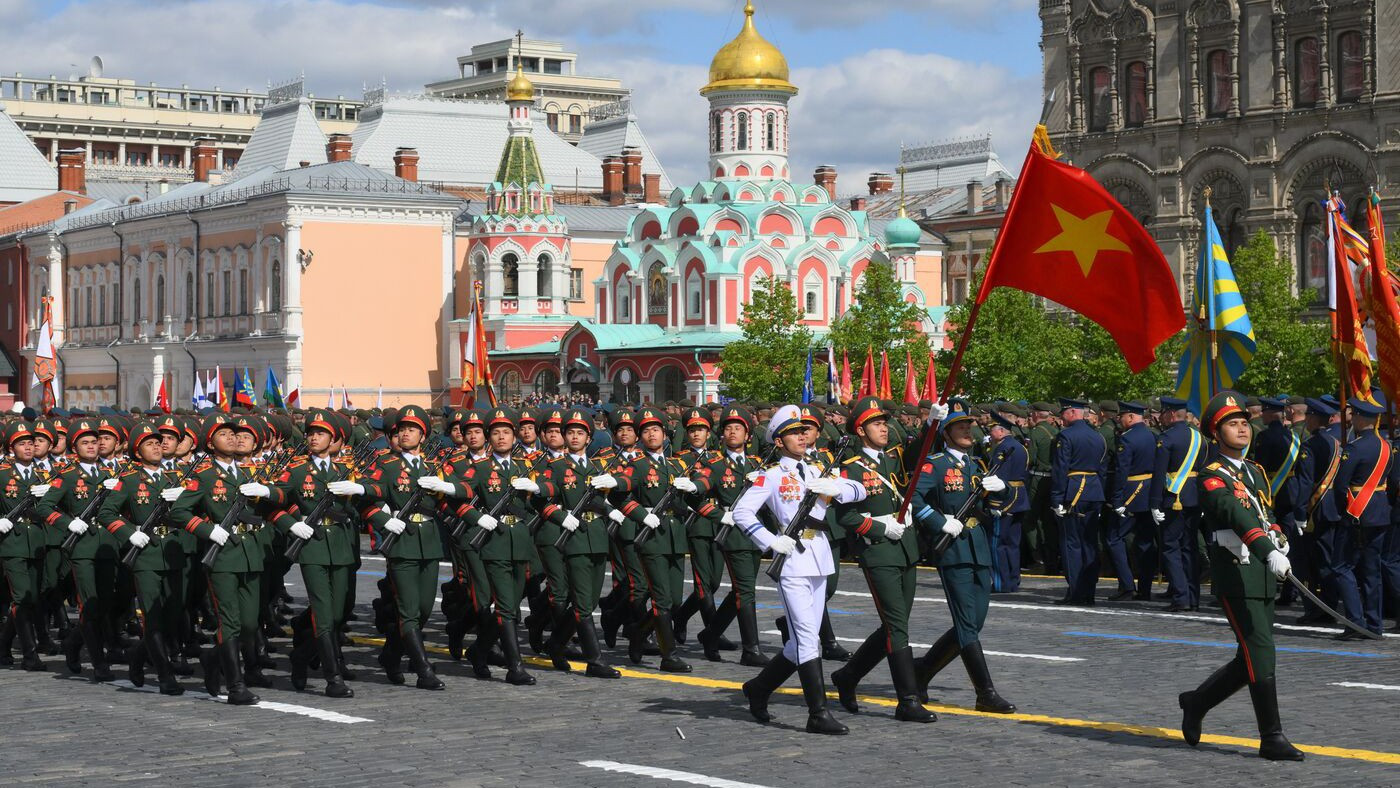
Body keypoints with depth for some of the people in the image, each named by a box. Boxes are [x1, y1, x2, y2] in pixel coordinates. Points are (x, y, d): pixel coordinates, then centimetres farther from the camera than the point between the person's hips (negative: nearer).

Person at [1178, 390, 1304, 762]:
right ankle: (1272, 738, -7)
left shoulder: (1255, 471, 18)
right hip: (1235, 576, -8)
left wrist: (1280, 542, 3)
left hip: (1264, 576, 8)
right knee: (1260, 652, -12)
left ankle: (1197, 702, 30)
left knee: (1251, 660, 10)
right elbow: (1238, 516, -26)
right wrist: (1270, 553, -40)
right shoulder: (1212, 476, -10)